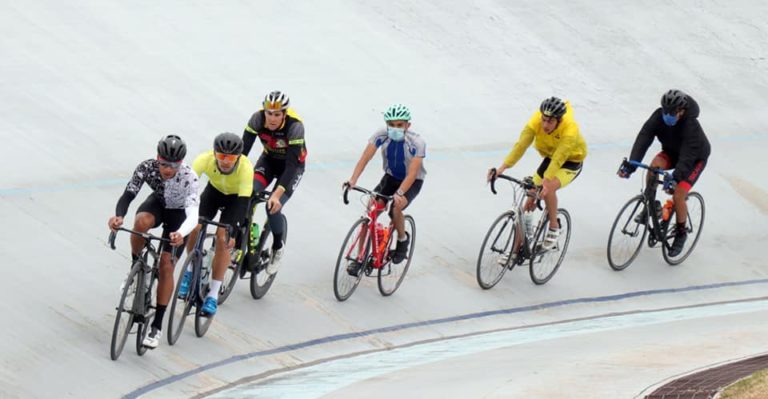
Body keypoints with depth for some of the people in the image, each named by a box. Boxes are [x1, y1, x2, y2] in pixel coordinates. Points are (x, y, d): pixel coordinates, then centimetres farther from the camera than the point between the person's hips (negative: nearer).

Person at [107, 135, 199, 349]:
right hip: (157, 203, 2)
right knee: (141, 221, -35)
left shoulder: (188, 177, -36)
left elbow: (193, 215, -44)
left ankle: (157, 326, -3)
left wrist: (181, 234, -66)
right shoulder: (147, 168, -29)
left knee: (166, 265, -11)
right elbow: (128, 194, -35)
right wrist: (119, 216, -56)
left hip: (179, 215, -2)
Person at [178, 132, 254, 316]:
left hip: (236, 197, -2)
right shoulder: (205, 159, -33)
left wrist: (233, 233, -45)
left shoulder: (245, 167, -37)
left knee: (223, 238, -17)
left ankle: (213, 296, -9)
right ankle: (190, 271, 10)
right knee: (194, 227, -18)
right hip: (214, 191, 2)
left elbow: (243, 202, -37)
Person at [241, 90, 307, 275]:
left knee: (273, 206, -21)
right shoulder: (257, 119, -25)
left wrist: (277, 194, -43)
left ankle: (278, 247, 7)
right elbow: (243, 149, -25)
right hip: (269, 159, 3)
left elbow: (292, 165, -35)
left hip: (292, 165, -3)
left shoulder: (294, 126, -34)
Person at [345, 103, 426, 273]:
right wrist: (353, 180, -41)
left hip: (411, 182, -3)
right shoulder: (382, 135, -19)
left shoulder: (416, 142, -27)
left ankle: (403, 240, 1)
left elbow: (412, 174, -34)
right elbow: (365, 157, -25)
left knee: (395, 209, -30)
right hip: (390, 178, 3)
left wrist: (399, 193, -49)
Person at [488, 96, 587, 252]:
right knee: (529, 202, -3)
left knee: (548, 189, -31)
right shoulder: (536, 121, -25)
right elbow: (521, 144, -33)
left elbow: (559, 158, -44)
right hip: (549, 158, 4)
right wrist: (503, 167, -44)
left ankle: (554, 227, -7)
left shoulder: (570, 129, -35)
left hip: (571, 162, -4)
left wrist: (546, 181, -57)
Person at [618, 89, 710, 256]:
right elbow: (643, 138, -33)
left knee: (678, 195, -19)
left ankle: (681, 233, 4)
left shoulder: (691, 125, -37)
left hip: (696, 157, -4)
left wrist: (675, 178, -57)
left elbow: (688, 155, -44)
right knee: (655, 165, -29)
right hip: (672, 152, 4)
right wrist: (630, 164, -46)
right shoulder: (659, 116, -24)